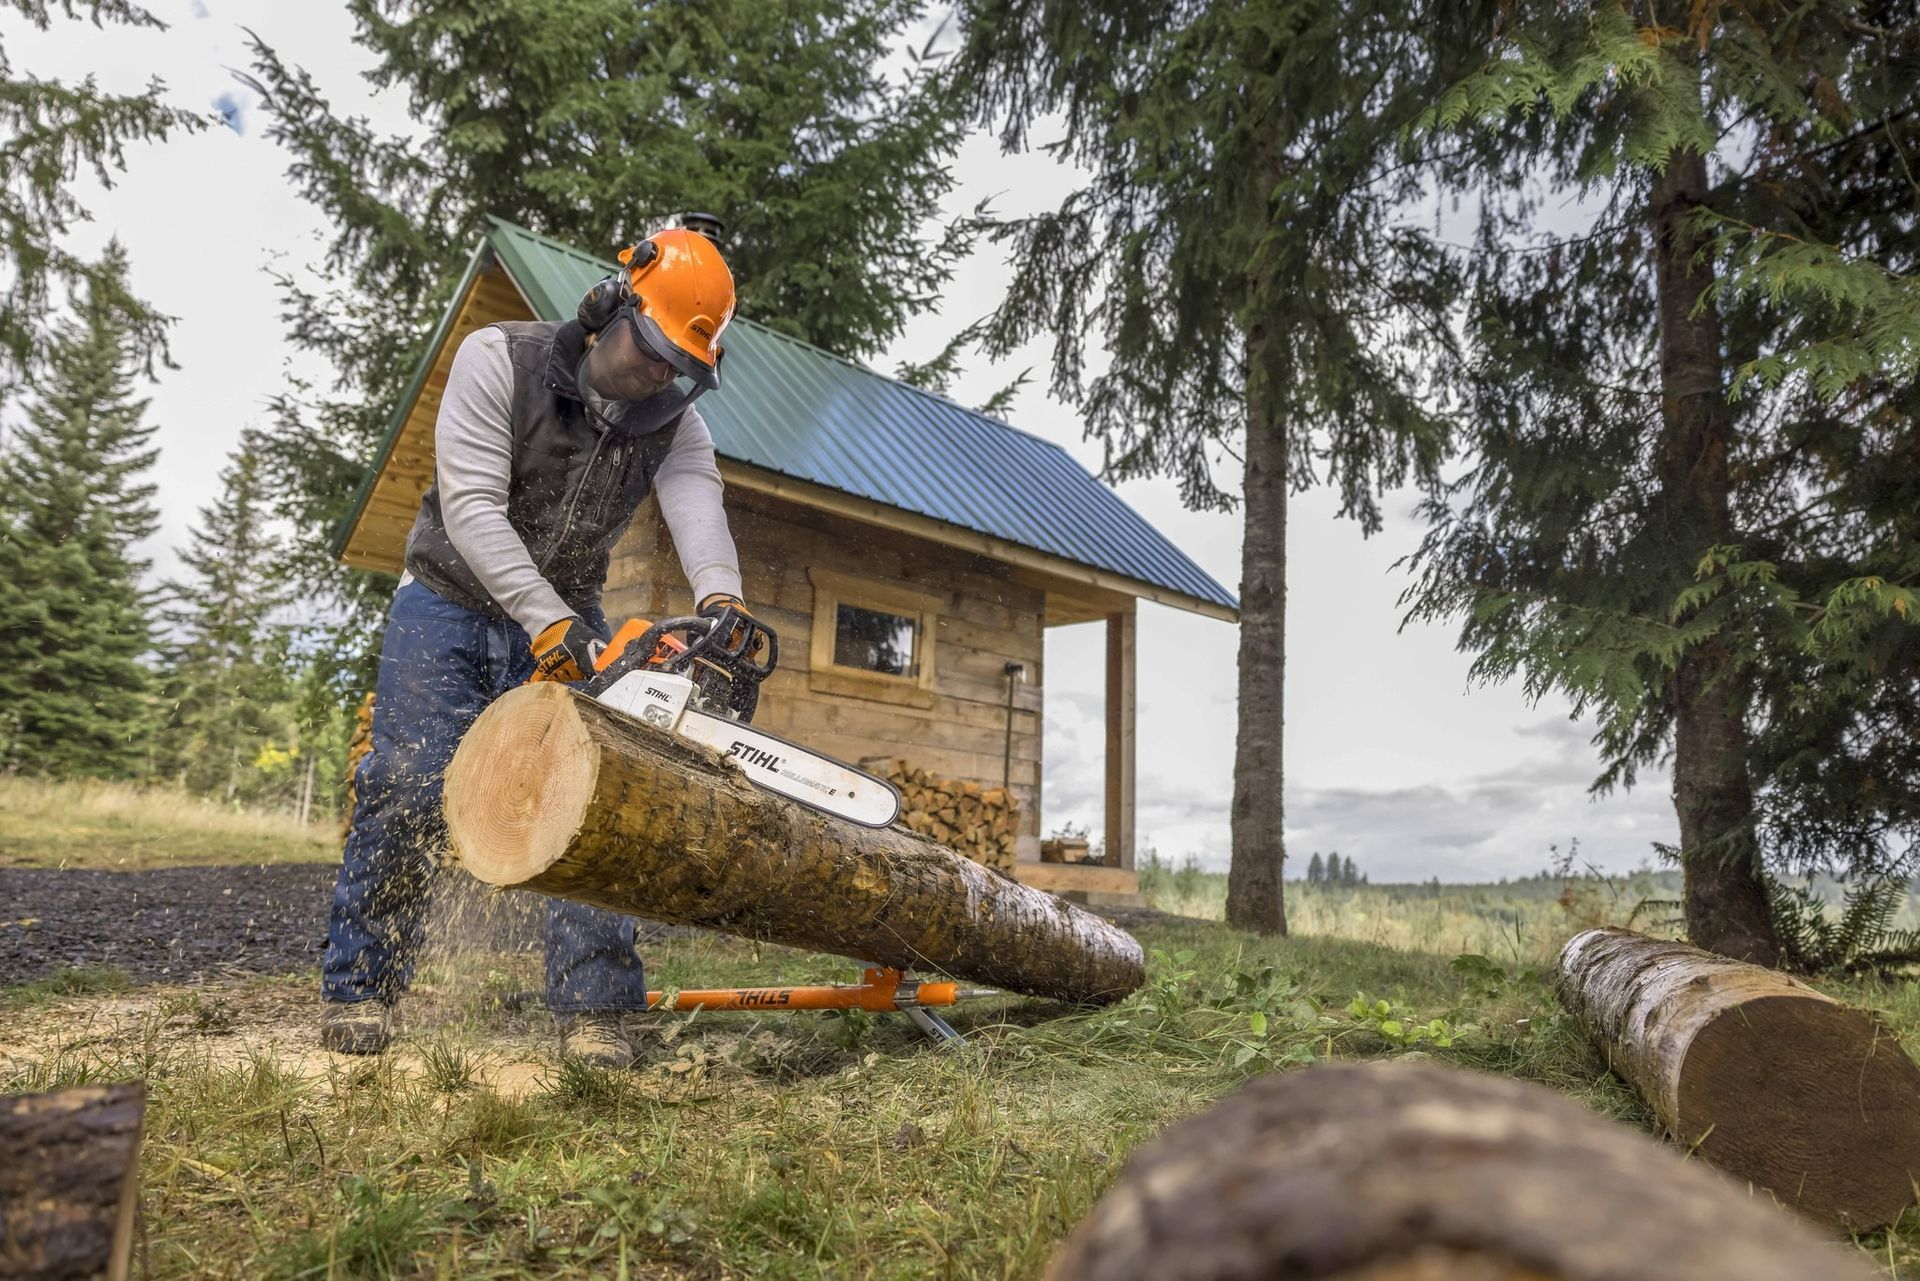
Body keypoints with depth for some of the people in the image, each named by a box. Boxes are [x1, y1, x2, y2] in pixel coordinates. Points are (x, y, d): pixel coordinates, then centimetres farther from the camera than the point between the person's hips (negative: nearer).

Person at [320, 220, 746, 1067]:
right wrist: (551, 623, -37)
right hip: (449, 607, -2)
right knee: (406, 792, -4)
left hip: (566, 621, 3)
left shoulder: (671, 416, -8)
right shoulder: (499, 361, -18)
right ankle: (359, 985, 12)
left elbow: (696, 498, -28)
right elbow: (472, 506, -26)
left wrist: (720, 599, -49)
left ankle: (594, 1003, -3)